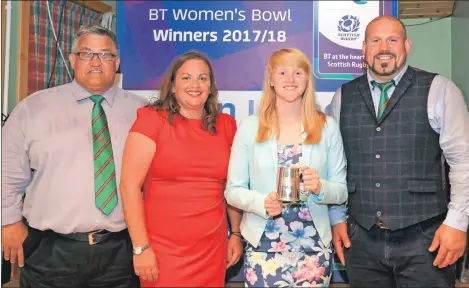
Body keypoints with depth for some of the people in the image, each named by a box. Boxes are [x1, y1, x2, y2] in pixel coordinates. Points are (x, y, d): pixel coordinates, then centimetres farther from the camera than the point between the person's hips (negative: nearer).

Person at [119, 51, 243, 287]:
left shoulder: (226, 125, 6)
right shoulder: (152, 119, -7)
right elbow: (129, 186, -11)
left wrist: (236, 233, 10)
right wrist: (141, 247, -13)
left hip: (212, 250, 4)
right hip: (162, 251, -4)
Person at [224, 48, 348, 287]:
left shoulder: (327, 127, 1)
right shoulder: (249, 127, -2)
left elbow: (341, 191, 4)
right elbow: (233, 190, -1)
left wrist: (320, 188, -17)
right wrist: (262, 202, -19)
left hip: (313, 249, 1)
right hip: (263, 247, -1)